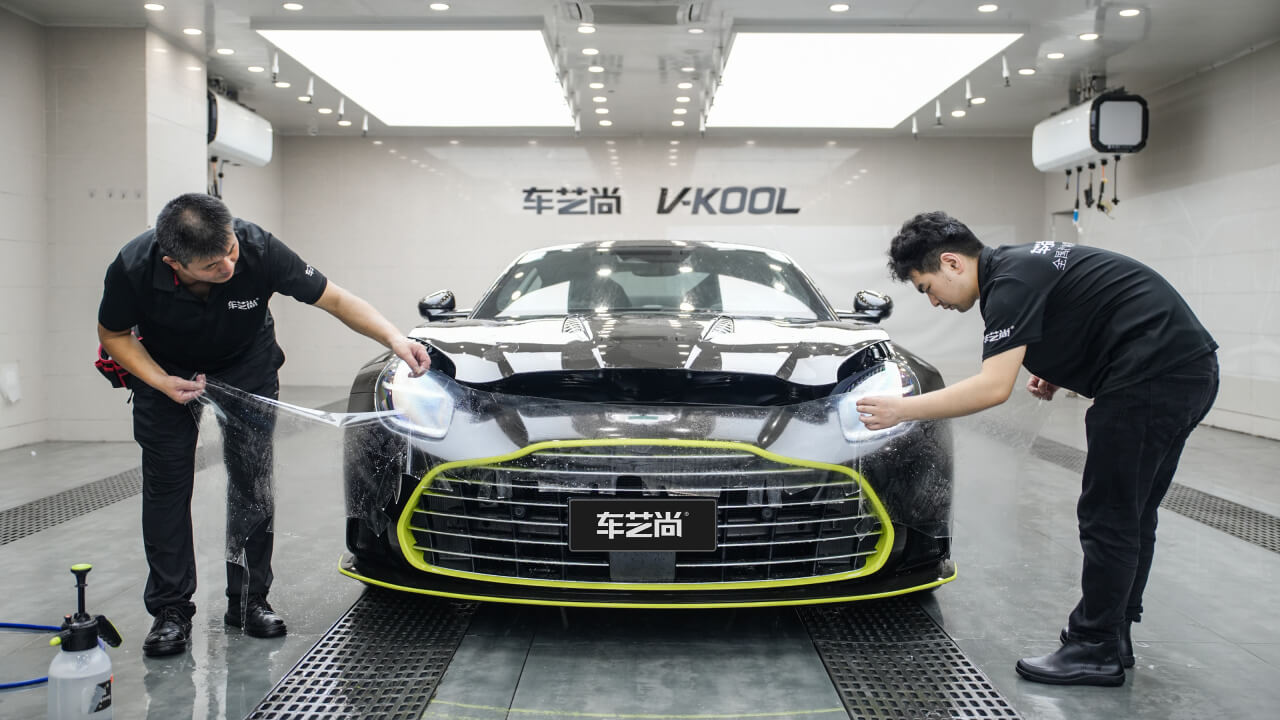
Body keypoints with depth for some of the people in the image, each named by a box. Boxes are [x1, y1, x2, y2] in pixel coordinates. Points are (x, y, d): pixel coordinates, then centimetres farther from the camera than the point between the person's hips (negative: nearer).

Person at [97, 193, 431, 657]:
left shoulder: (259, 250, -34)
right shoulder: (133, 269, -32)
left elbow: (335, 300, -24)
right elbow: (113, 334, -11)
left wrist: (395, 339, -37)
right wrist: (161, 382, -25)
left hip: (247, 366, 0)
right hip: (165, 370, 0)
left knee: (253, 481, -3)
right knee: (166, 484, -3)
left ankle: (249, 598, 10)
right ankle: (171, 609, 7)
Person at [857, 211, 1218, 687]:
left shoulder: (1012, 281, -15)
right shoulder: (1020, 265, 16)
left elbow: (992, 388, -23)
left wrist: (902, 409, -17)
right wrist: (1058, 373, 12)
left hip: (1151, 376, -10)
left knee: (1108, 518, -2)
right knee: (1129, 515, 16)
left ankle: (1094, 651, 7)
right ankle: (1112, 638, 26)